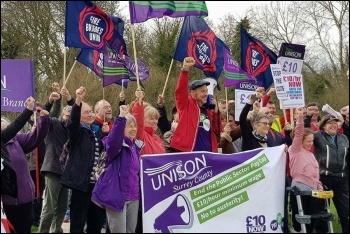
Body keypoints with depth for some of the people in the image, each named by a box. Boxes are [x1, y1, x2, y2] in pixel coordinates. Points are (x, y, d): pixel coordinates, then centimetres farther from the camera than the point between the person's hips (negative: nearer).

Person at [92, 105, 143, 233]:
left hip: (133, 196, 7)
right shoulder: (116, 144, -9)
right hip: (117, 195, -7)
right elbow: (112, 141, -35)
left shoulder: (137, 145, 12)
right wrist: (121, 118, -39)